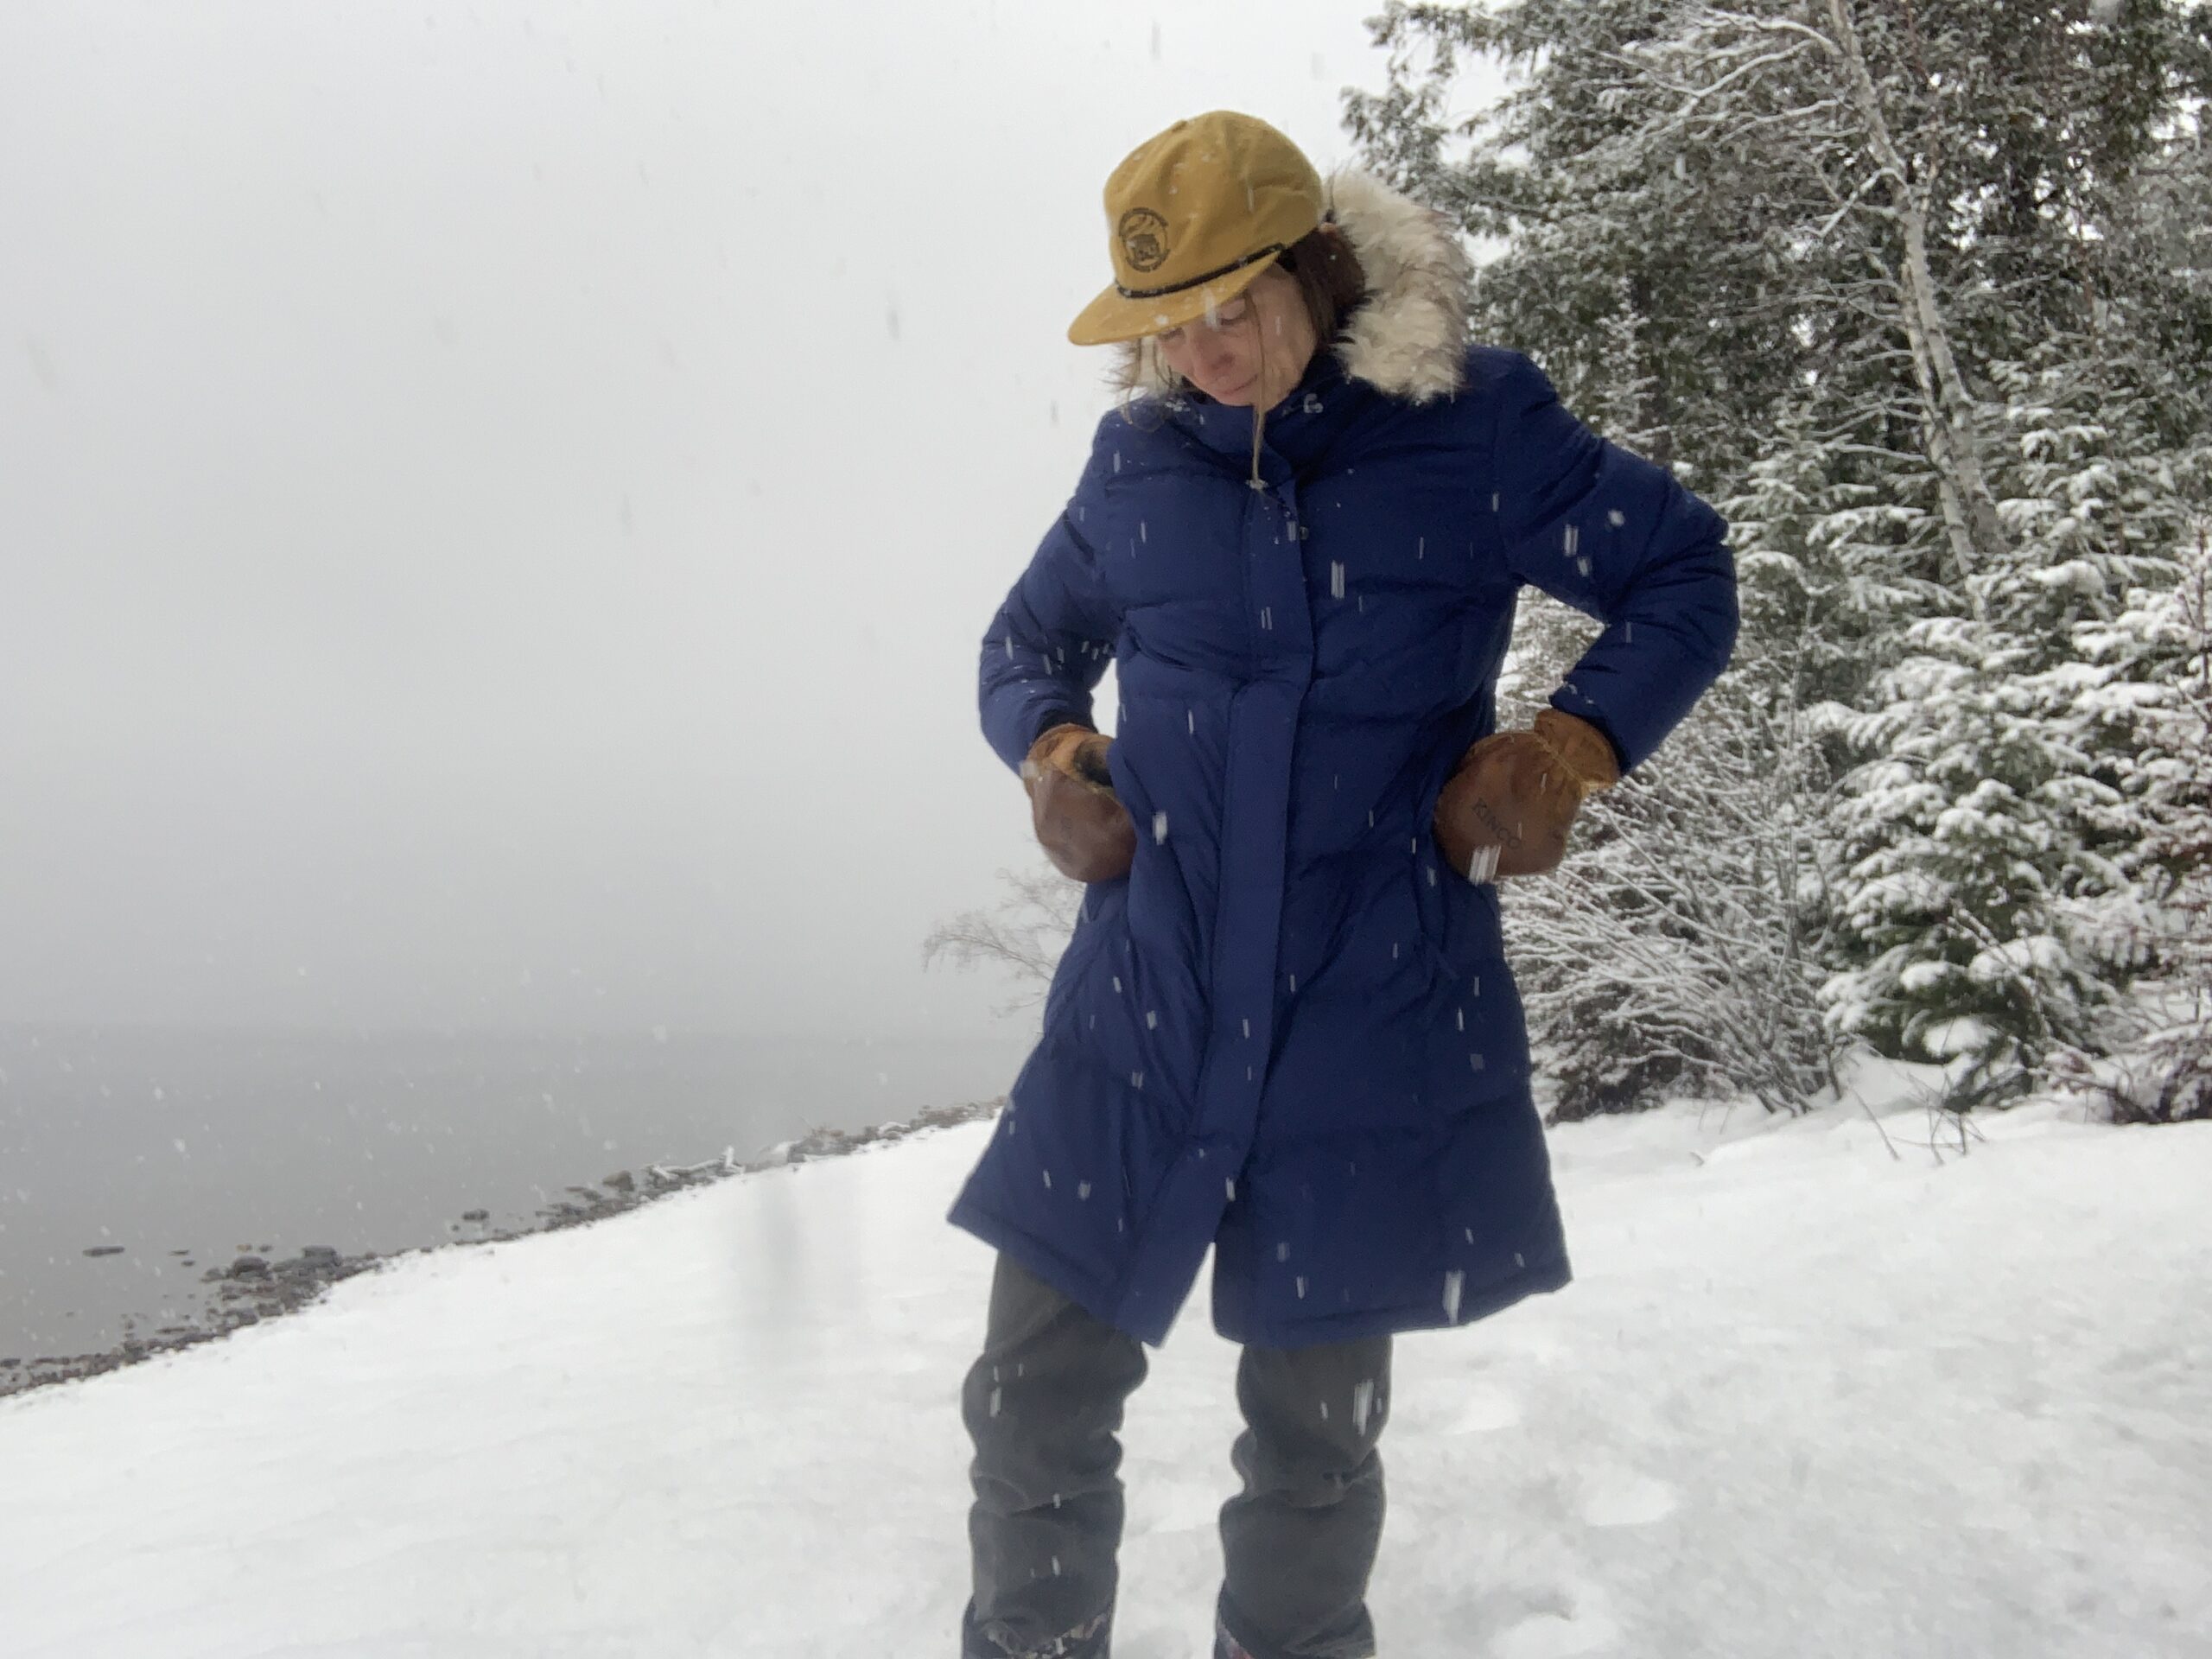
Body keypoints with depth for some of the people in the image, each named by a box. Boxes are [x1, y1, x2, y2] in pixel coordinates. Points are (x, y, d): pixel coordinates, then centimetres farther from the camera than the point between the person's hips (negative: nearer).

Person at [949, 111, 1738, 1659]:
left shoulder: (1471, 426, -3)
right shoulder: (1137, 461, 5)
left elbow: (1685, 578, 5)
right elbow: (1027, 646, 20)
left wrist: (1567, 750, -10)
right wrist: (1054, 753, -2)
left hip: (1375, 1026, -2)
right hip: (1145, 1011, 3)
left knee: (1315, 1428, 11)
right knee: (1035, 1393, 5)